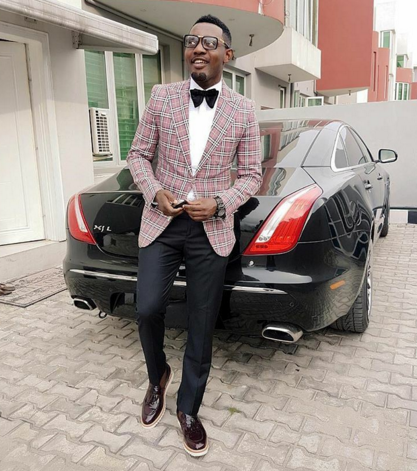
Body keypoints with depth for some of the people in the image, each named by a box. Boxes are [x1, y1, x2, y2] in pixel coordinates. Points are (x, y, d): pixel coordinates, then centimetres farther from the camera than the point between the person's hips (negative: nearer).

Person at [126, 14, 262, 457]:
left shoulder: (243, 110, 3)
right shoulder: (161, 96, 4)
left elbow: (251, 174, 5)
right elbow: (138, 153, 8)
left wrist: (219, 204, -12)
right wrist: (154, 192, -11)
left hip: (211, 231, 0)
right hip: (161, 223, 1)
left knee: (201, 327, 6)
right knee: (147, 308, -4)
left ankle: (188, 410, 28)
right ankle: (157, 377, 31)